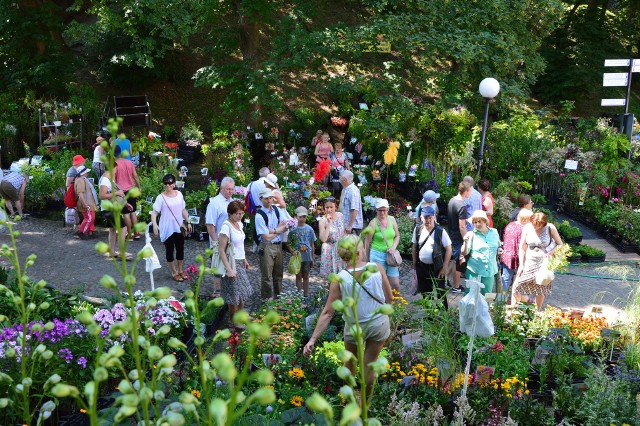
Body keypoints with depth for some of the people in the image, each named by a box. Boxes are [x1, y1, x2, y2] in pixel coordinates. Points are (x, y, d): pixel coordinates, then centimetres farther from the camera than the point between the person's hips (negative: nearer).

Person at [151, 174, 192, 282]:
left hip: (179, 227, 4)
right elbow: (154, 213, -17)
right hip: (167, 229, -4)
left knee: (180, 250, 14)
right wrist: (154, 225, -32)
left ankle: (180, 271, 32)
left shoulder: (179, 194, 1)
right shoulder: (161, 197, -13)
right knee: (170, 251, 8)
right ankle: (174, 273, 22)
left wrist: (188, 222, 14)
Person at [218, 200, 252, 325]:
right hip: (232, 263, -8)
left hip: (240, 262, 8)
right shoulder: (226, 227, -23)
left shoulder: (239, 223, 3)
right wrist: (229, 269, -24)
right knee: (234, 293, 5)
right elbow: (222, 250, -22)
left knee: (244, 290, 18)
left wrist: (244, 259, 19)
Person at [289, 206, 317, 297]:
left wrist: (312, 258, 6)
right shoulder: (293, 229, -6)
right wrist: (293, 250, -20)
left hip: (307, 257, 1)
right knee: (298, 276, 9)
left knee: (305, 276, 11)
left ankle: (306, 295, 19)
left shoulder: (309, 229, -2)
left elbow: (312, 245, 4)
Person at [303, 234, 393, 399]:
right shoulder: (376, 268, -17)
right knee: (369, 364, 18)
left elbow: (327, 313, -17)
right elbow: (389, 298, -7)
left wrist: (312, 339, -13)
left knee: (350, 361, 26)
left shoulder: (339, 279, -17)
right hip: (379, 324, 0)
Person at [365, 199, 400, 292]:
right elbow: (367, 242, -4)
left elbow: (397, 236, 13)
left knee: (395, 284, 5)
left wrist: (394, 247, -6)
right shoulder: (373, 223, -10)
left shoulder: (392, 220, 2)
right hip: (378, 254, -4)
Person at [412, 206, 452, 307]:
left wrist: (444, 268, -11)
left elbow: (448, 249, -9)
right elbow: (414, 248, 7)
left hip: (437, 268, -4)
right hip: (421, 267, 4)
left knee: (440, 293, 5)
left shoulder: (440, 231, -14)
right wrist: (414, 266, 8)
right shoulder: (418, 230, -2)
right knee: (425, 293, 16)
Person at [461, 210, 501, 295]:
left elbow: (498, 247, 22)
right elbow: (464, 253, -8)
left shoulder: (494, 233, 7)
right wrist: (466, 242, -25)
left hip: (490, 270, 3)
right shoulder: (471, 234, -4)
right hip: (474, 271, -3)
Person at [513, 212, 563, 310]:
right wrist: (521, 264, -3)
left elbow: (560, 244, 0)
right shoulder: (527, 228, -6)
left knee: (541, 289, 7)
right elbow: (522, 248, 1)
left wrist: (551, 253, -18)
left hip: (544, 262, -1)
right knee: (517, 286, -6)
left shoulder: (550, 228, -10)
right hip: (529, 261, 1)